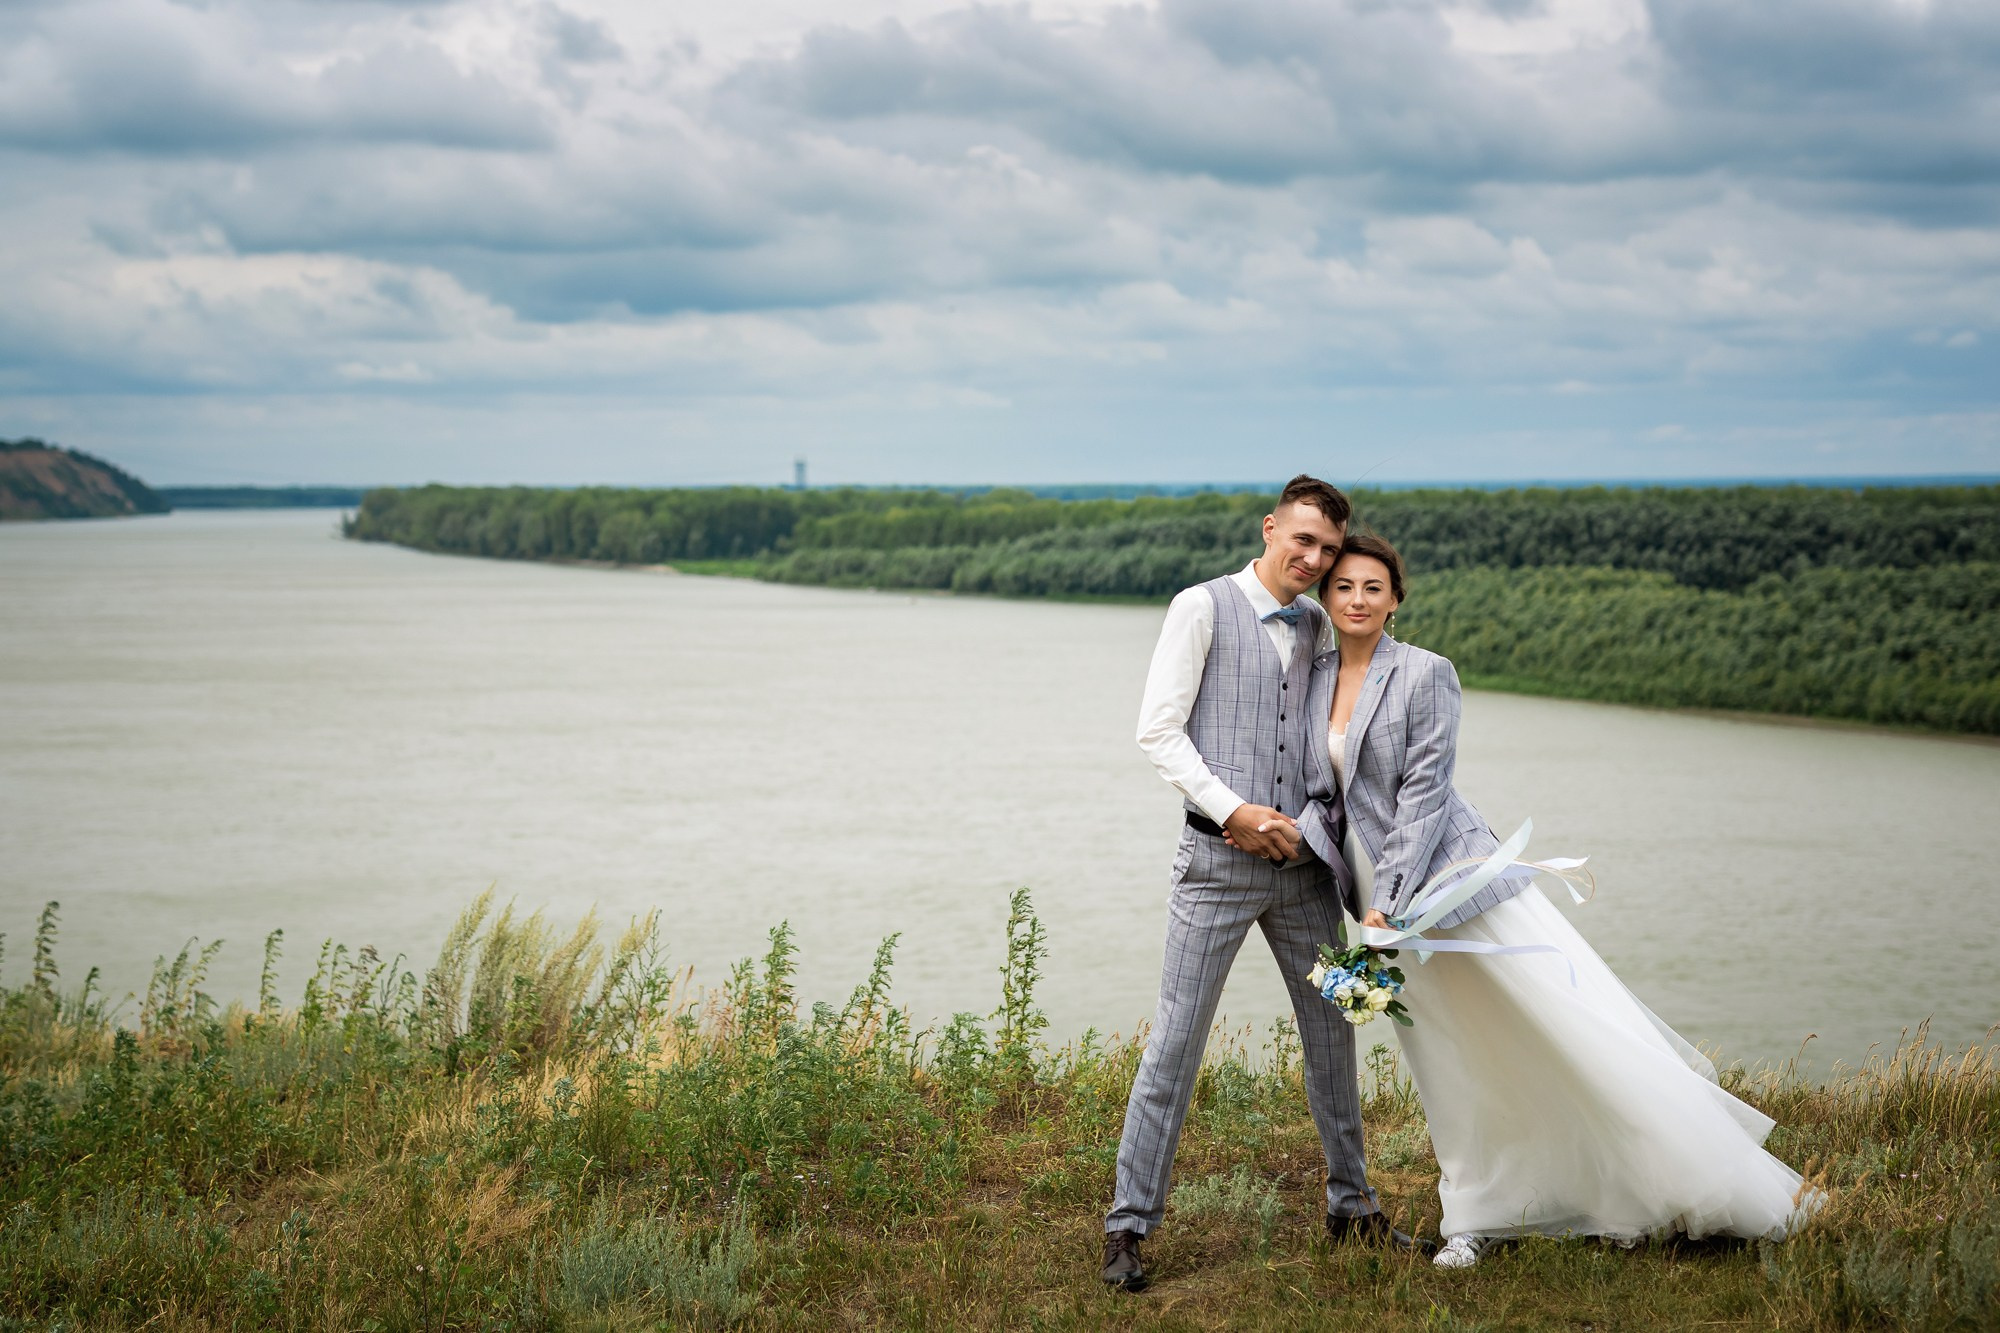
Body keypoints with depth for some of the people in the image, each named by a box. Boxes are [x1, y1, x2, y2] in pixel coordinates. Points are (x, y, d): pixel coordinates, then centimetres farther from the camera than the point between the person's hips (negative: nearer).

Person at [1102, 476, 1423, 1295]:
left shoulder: (1318, 628, 13)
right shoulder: (1203, 608, -3)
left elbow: (1324, 745, 15)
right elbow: (1158, 732, -8)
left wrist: (1310, 823, -3)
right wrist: (1235, 811, -15)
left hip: (1302, 859, 5)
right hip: (1218, 860, -5)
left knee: (1331, 1029, 13)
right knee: (1176, 1041, -5)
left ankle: (1350, 1203, 28)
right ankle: (1129, 1225, 2)